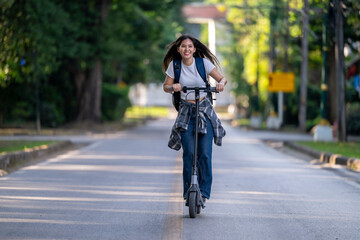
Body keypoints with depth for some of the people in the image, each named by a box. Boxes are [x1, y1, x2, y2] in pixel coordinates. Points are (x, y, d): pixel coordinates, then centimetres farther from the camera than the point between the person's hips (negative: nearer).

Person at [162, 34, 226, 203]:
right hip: (186, 111, 0)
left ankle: (204, 191, 2)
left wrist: (221, 83, -25)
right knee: (189, 153, -13)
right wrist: (173, 87, -18)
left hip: (205, 110, 0)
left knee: (205, 153, -9)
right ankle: (188, 190, -1)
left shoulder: (203, 62, -5)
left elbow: (222, 78, -1)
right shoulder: (174, 65, -2)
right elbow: (166, 87, 5)